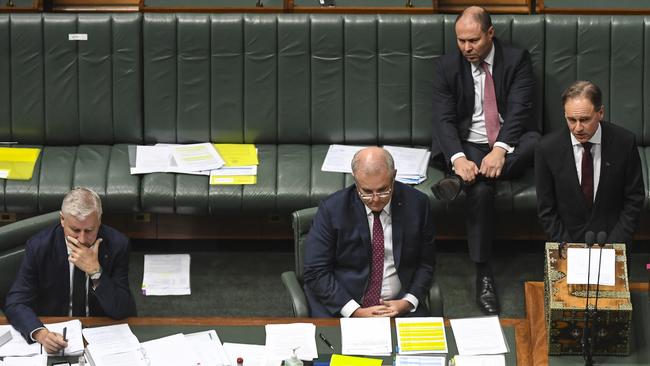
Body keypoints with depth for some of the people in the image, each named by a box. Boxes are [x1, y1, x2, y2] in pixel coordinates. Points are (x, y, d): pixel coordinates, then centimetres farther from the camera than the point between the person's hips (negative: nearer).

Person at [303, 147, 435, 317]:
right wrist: (356, 312, -14)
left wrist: (408, 303, -7)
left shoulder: (417, 204, 1)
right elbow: (316, 272, -6)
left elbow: (425, 263, 10)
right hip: (341, 308, -1)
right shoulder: (332, 209, -5)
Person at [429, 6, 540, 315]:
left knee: (538, 142, -35)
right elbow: (443, 119, -6)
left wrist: (499, 150, -30)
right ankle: (483, 275, -29)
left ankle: (460, 180, -39)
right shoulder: (447, 66, 3)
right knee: (480, 189, -34)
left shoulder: (517, 60, 0)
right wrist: (459, 158, -26)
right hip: (466, 146, -1)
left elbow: (518, 110, -12)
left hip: (509, 144, 1)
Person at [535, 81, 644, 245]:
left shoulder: (625, 142, -6)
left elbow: (634, 200, 1)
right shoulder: (547, 149, -6)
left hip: (612, 239, 0)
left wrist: (613, 245, -7)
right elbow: (546, 209, 1)